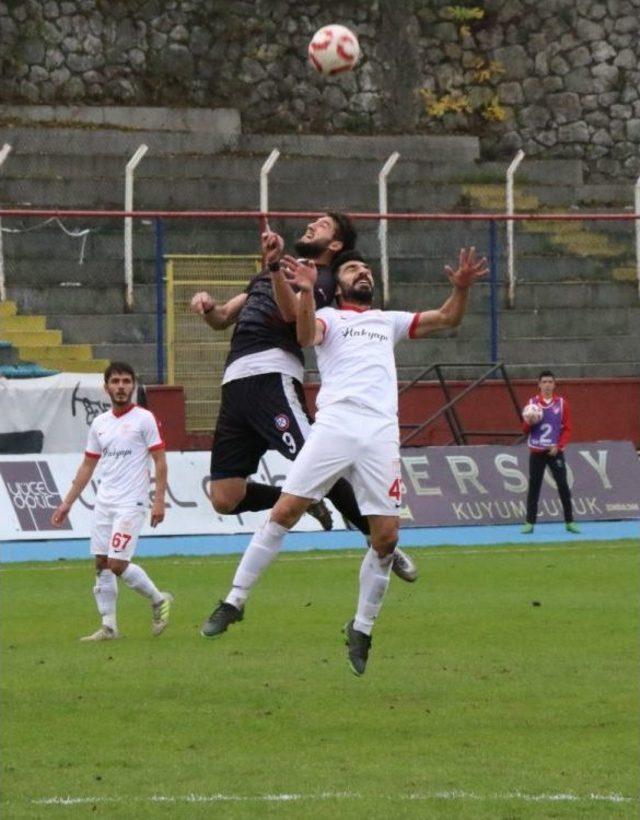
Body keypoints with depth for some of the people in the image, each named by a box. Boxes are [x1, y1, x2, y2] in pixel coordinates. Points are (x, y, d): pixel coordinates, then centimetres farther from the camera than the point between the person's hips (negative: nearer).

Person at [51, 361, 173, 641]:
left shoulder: (144, 419, -4)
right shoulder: (99, 423, 12)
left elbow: (160, 461, -6)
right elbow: (87, 466, 18)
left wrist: (159, 500, -15)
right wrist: (67, 503, 15)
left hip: (131, 504, -6)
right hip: (103, 503, 6)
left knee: (118, 564, -13)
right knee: (101, 564, 3)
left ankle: (158, 600, 8)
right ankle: (108, 626, 8)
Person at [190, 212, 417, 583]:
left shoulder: (321, 279, 5)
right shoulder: (265, 276, 30)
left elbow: (291, 312, -16)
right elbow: (222, 319, 33)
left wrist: (274, 266, -30)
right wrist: (208, 306, 9)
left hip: (271, 376, -7)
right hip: (236, 382, 7)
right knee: (225, 500, -3)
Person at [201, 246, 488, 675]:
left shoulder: (389, 321, 30)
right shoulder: (329, 317, 17)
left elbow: (447, 318, 26)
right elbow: (307, 334, -6)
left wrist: (461, 288, 6)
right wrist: (306, 293, -24)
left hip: (382, 431, 3)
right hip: (335, 425, -3)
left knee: (386, 535, -5)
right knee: (285, 511, -12)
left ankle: (362, 628, 10)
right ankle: (235, 600, -5)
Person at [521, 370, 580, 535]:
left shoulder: (562, 403, 3)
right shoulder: (532, 403, 4)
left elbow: (567, 429, 2)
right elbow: (525, 429, 7)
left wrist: (558, 446, -10)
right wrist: (529, 422, -16)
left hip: (555, 452, 0)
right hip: (536, 452, 0)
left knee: (563, 486, -3)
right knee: (534, 487, 0)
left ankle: (569, 522, 4)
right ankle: (530, 523, 5)